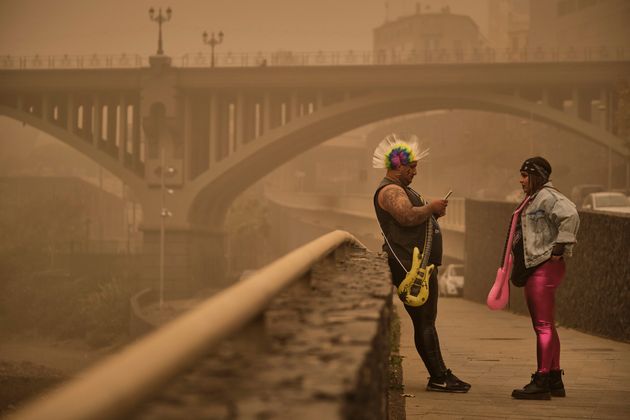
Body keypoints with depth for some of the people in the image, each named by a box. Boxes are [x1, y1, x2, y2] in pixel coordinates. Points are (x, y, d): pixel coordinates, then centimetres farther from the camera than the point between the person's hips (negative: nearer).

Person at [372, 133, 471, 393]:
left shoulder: (401, 189, 24)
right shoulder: (390, 191, -12)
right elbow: (408, 217, -27)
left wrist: (434, 213, 11)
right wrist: (431, 208, -12)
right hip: (410, 266, -11)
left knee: (425, 321, 10)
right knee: (424, 321, -10)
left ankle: (439, 376, 13)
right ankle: (438, 377, -10)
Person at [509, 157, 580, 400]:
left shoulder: (547, 196, -12)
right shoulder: (533, 199, 21)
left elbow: (570, 216, -27)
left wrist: (560, 248, -23)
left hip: (545, 267, -11)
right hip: (534, 269, 11)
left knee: (543, 325, -11)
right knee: (544, 326, 14)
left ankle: (541, 381, -11)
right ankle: (555, 380, 20)